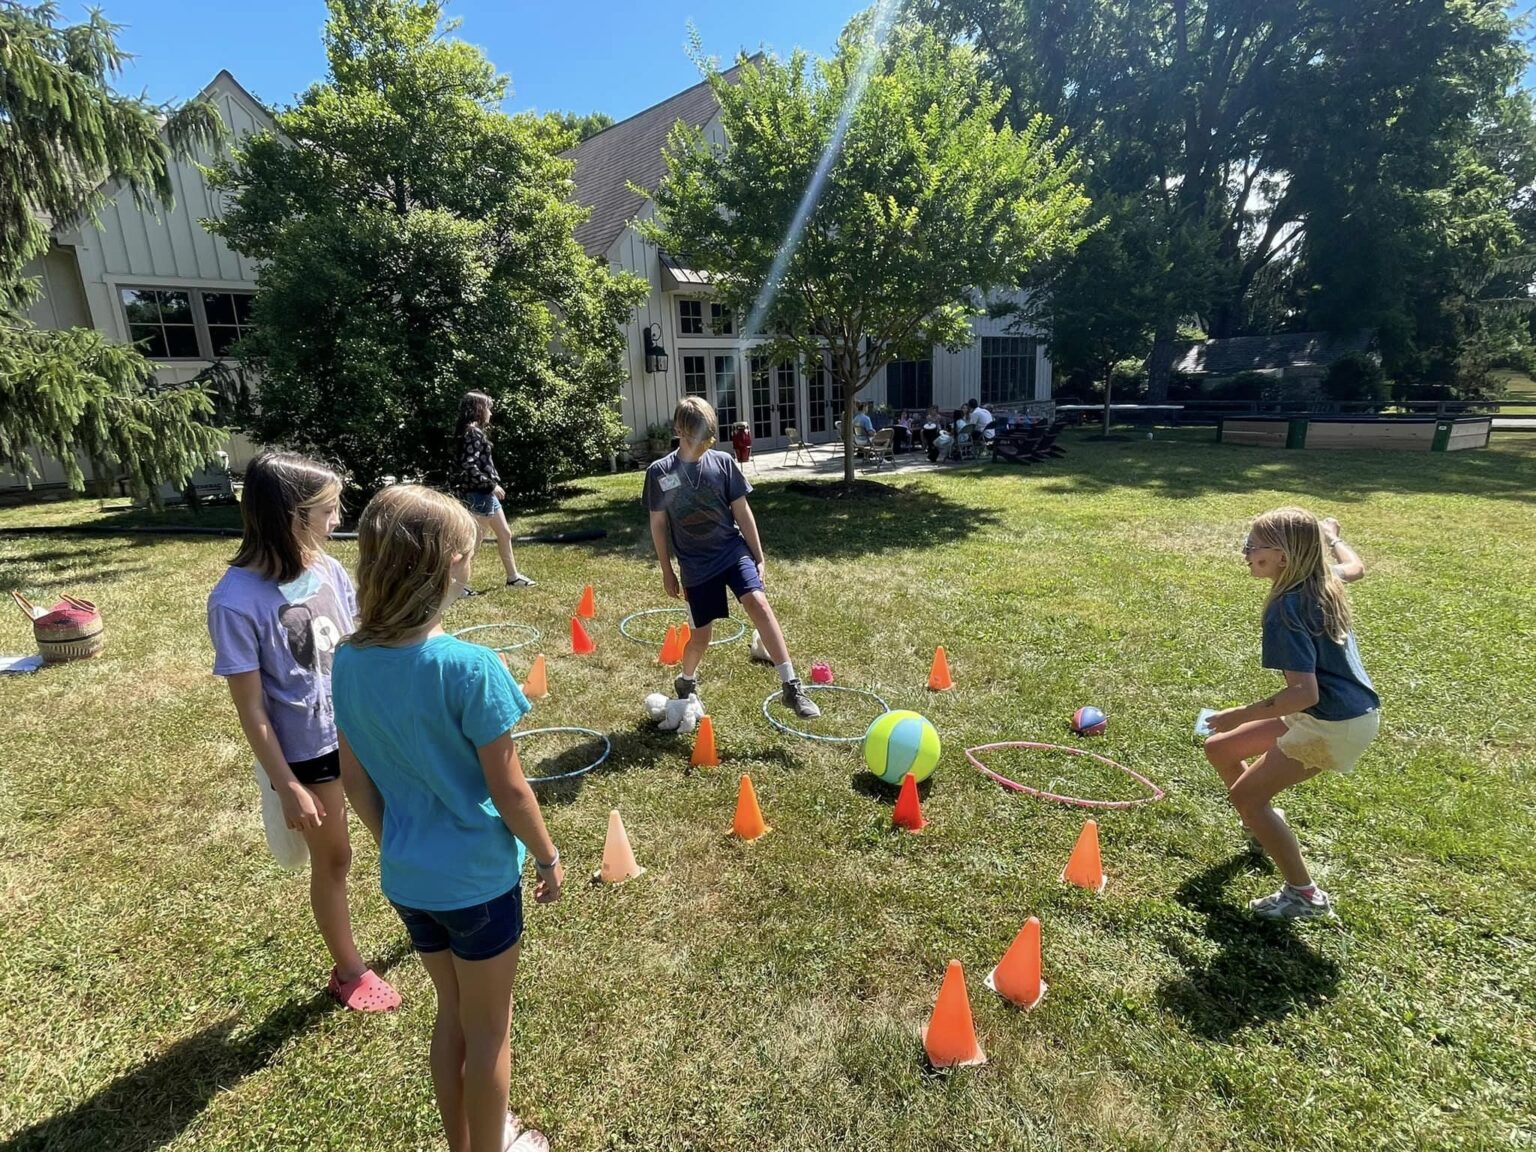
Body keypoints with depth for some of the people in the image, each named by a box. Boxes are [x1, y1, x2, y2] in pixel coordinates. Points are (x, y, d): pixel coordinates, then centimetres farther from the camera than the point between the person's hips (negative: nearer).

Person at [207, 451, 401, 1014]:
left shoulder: (328, 569, -9)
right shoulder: (237, 600, -23)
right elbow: (251, 710, -16)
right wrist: (287, 787, -12)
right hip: (307, 755, -4)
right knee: (333, 860, 16)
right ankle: (348, 972, 41)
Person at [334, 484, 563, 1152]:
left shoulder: (350, 662, -7)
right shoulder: (469, 667, -26)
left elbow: (355, 778, 3)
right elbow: (508, 789, -19)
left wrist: (394, 844, 17)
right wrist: (549, 857, -3)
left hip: (406, 877, 6)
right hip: (477, 878, -6)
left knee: (451, 1012, 27)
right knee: (487, 1028, 19)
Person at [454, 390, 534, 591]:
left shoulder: (474, 432, 13)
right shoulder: (472, 433, -16)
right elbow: (468, 467, -24)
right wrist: (492, 485, -19)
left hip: (485, 493, 10)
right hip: (478, 494, -10)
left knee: (504, 534, 17)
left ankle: (513, 576, 28)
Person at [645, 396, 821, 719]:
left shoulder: (723, 463, -4)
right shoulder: (659, 472, -5)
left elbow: (742, 512, 2)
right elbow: (658, 524, 3)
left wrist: (758, 558, 3)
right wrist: (667, 571, 6)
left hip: (734, 550, 0)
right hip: (696, 565, 0)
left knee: (759, 604, -24)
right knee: (700, 635, 7)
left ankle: (792, 688, -20)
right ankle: (686, 684, 40)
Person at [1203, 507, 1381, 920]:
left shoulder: (1285, 609, -25)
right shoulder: (1324, 587, 1)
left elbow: (1304, 692, -30)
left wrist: (1239, 716, -22)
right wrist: (1327, 536, 38)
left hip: (1333, 725, -9)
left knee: (1244, 795, -1)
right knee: (1218, 749, 15)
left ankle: (1305, 895, 12)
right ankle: (1266, 822, 39)